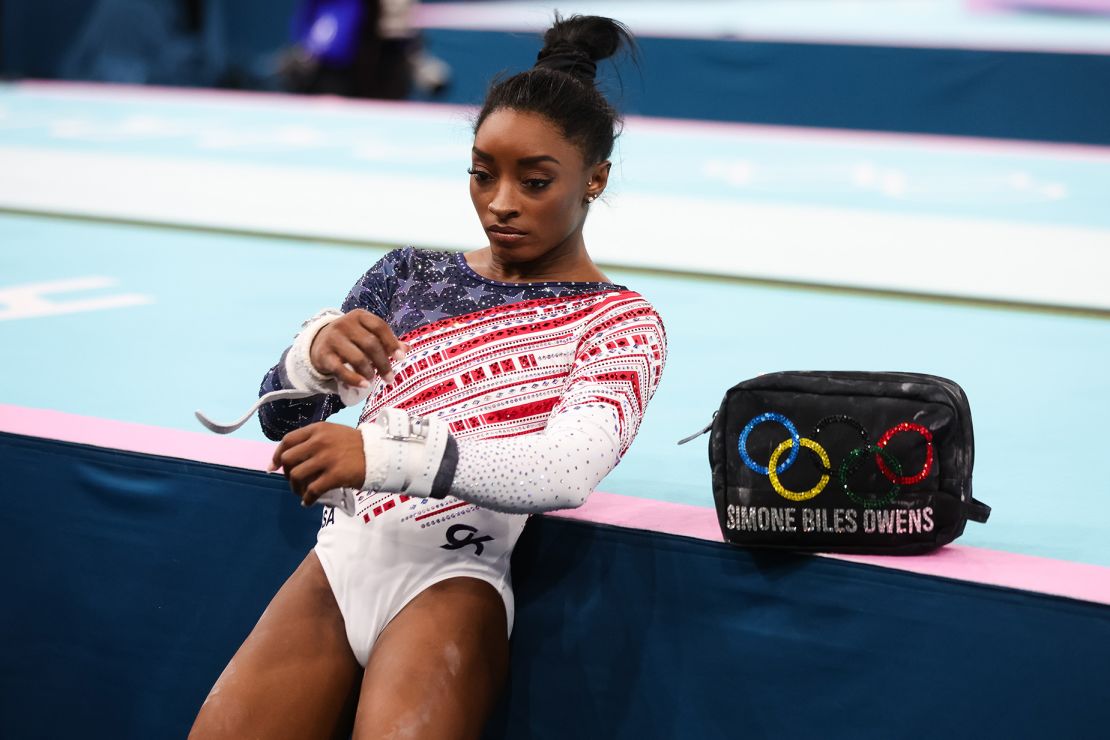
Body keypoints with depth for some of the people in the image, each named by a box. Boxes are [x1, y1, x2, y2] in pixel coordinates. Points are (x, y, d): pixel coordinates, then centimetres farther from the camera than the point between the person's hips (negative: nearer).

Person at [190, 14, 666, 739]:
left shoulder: (621, 322, 3)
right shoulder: (411, 275, 16)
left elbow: (568, 468, -16)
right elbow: (282, 421, 15)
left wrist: (385, 455, -30)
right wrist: (316, 355, -10)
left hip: (454, 577, -4)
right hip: (343, 552, 4)